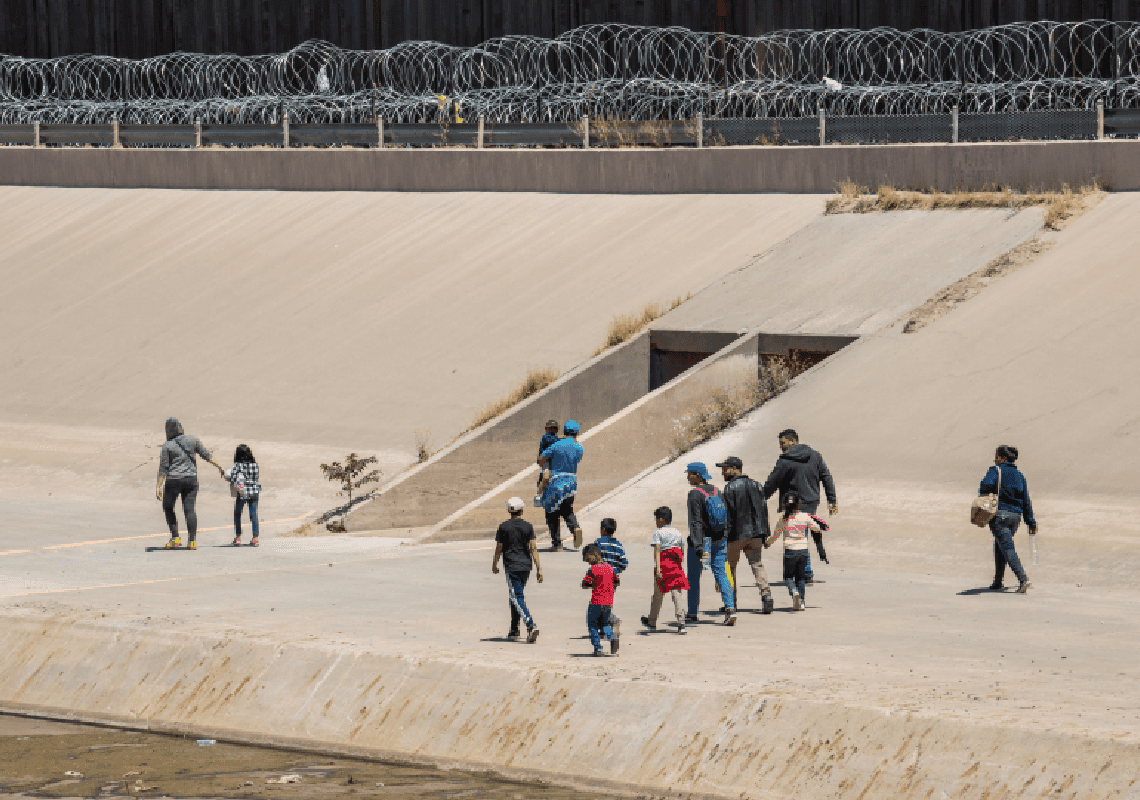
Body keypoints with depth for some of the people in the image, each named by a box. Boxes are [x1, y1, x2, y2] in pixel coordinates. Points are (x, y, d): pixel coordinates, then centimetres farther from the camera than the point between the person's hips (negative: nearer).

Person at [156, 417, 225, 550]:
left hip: (173, 480, -3)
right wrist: (219, 467, 16)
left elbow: (163, 468, -8)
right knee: (189, 509, 3)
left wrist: (159, 486, -7)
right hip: (191, 479, 3)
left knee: (168, 507, 15)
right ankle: (192, 541, -7)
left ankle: (175, 538, 7)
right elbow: (206, 455, 5)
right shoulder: (193, 440, 1)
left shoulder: (167, 446, -7)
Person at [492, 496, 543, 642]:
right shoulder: (528, 527, 2)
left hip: (511, 567, -4)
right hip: (526, 565, 4)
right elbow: (533, 548, -3)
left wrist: (494, 564, 18)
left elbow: (499, 548, 2)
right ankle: (514, 631, 22)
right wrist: (539, 568, -3)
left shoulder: (504, 527, -3)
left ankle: (531, 626, -28)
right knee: (516, 597, 17)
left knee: (517, 598, -8)